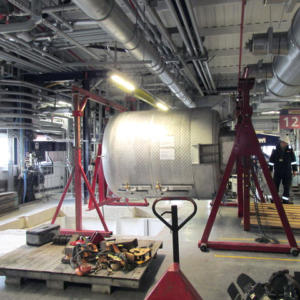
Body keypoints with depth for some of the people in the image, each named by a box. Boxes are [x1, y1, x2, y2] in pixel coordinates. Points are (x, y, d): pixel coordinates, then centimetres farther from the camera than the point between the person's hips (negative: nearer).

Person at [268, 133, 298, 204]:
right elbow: (271, 161, 2)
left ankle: (285, 201, 13)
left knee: (287, 188, 3)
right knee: (275, 187, 5)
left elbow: (293, 160, 6)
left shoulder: (290, 149, 0)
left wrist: (294, 169, 6)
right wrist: (270, 170, 3)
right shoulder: (275, 150, -4)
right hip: (277, 172, -1)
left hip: (287, 173, 1)